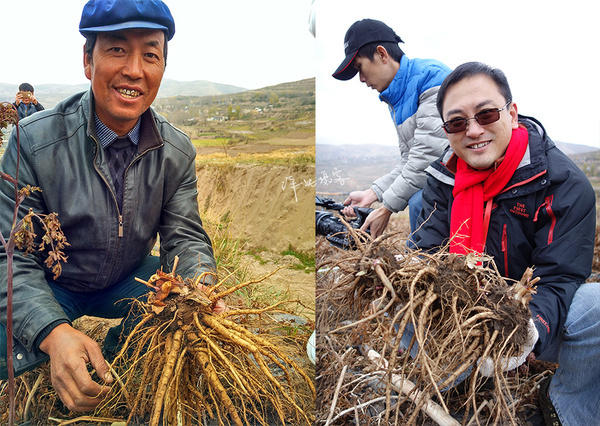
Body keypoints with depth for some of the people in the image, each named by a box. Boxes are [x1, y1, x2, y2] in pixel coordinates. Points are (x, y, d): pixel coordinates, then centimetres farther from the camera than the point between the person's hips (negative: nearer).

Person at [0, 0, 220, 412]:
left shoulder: (177, 151, -12)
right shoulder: (35, 142, -22)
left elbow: (185, 237, -10)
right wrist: (54, 333, -40)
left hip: (129, 279, 3)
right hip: (50, 283, -2)